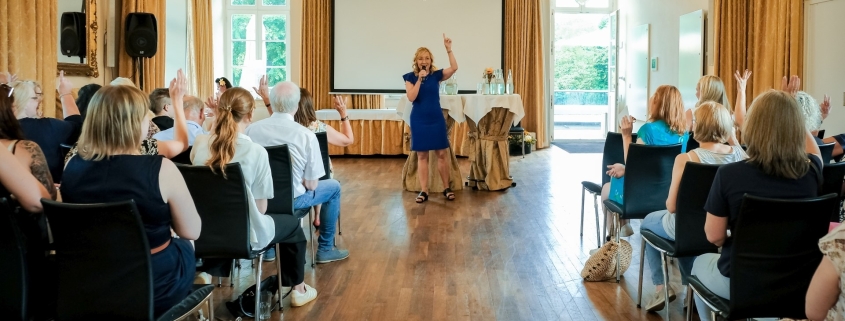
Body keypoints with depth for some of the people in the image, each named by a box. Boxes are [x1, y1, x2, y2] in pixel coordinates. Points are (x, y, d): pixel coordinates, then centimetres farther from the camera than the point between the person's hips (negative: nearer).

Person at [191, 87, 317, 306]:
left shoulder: (199, 145, -9)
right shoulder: (255, 151, -22)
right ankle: (298, 289, 39)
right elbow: (260, 207, -15)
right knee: (293, 225, 26)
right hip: (245, 235, -5)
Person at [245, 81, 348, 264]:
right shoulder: (306, 135, -19)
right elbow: (311, 184, -14)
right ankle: (325, 249, 28)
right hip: (290, 200, -4)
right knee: (333, 187, 21)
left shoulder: (251, 129, -9)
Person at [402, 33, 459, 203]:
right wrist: (419, 79, -19)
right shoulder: (410, 77, -1)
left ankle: (446, 188, 15)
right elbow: (411, 97, -14)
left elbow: (454, 68, -15)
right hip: (419, 120, 0)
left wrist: (448, 49, -23)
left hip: (436, 118, 1)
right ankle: (424, 191, 10)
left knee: (441, 154, 4)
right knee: (422, 156, 4)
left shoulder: (437, 75, 0)